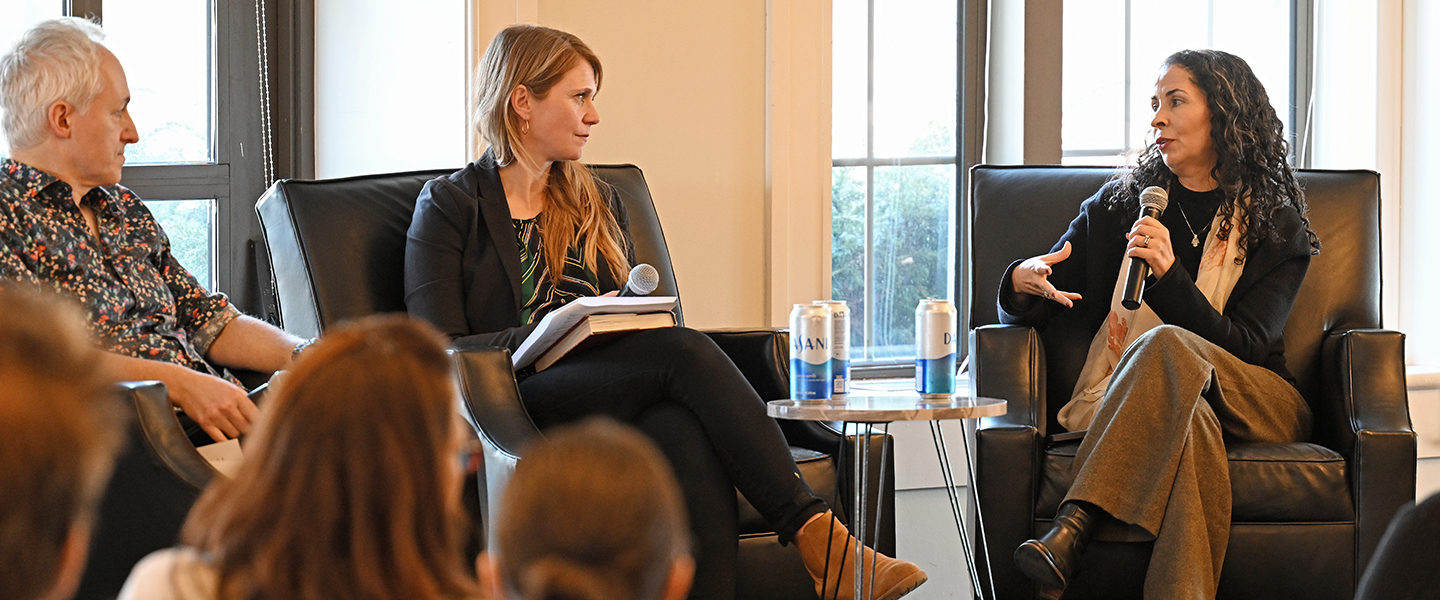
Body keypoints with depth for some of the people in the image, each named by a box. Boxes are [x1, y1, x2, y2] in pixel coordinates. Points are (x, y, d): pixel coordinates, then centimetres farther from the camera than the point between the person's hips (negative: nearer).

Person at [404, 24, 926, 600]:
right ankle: (815, 534, -36)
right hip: (522, 411, -5)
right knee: (686, 350, -31)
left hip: (617, 401, 5)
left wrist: (635, 314, 1)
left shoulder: (598, 206, 27)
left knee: (686, 429, -35)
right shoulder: (449, 205, 8)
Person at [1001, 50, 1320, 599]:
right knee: (1190, 421, -38)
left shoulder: (1277, 226, 7)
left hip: (1254, 403, -1)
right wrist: (1023, 283, -12)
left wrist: (1169, 275, -21)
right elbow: (1021, 314, 14)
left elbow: (1242, 347, -5)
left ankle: (1072, 531, -49)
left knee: (1168, 346, -36)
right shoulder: (1120, 203, 15)